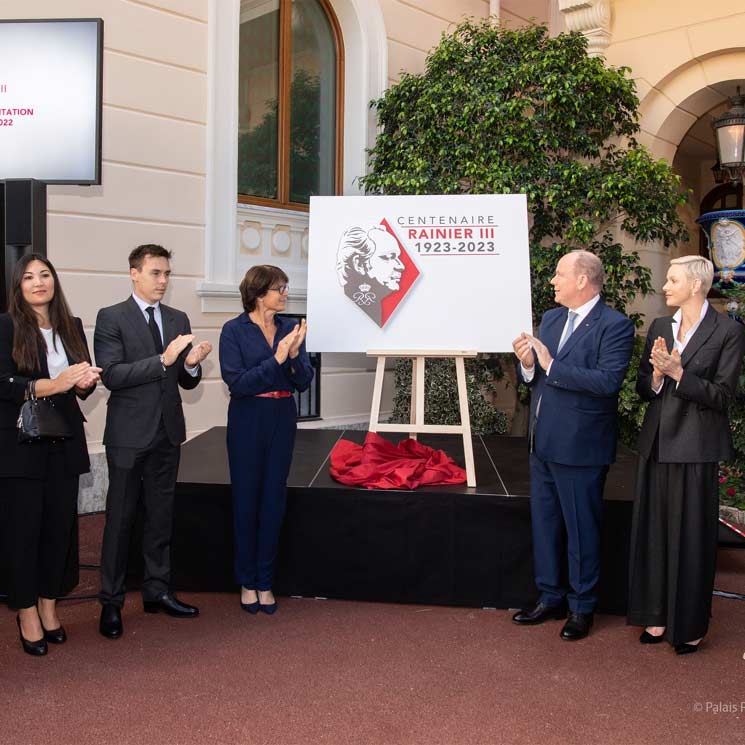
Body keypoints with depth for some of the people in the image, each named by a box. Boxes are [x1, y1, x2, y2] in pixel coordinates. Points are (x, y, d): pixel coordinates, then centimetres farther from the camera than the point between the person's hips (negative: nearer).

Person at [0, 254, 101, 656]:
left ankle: (49, 605, 23)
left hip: (64, 442, 4)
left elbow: (84, 383, 13)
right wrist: (56, 384, -22)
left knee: (60, 524, 8)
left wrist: (84, 381, -11)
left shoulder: (71, 326, 9)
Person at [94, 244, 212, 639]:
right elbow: (111, 375, -17)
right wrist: (163, 359, -24)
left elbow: (186, 381, 11)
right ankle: (111, 602, 15)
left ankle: (157, 591, 26)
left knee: (161, 515, 13)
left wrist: (192, 364, -12)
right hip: (129, 433, -5)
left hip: (167, 432, 5)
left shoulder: (178, 319, 9)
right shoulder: (111, 318, -6)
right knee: (120, 518, 3)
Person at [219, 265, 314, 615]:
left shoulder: (290, 327, 3)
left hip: (282, 419, 4)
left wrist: (295, 355, -17)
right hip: (248, 420, -3)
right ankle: (247, 582, 22)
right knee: (246, 499, 7)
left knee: (274, 500, 8)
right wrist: (276, 359, -21)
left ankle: (265, 582, 21)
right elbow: (236, 383, -15)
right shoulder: (234, 330, -8)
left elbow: (303, 382, 2)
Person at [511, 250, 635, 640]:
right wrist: (528, 364, -11)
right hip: (542, 442, 8)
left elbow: (608, 381, -25)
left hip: (579, 446, -7)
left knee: (581, 529, 6)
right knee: (544, 524, 17)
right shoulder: (551, 318, 10)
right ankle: (550, 598, 33)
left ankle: (582, 607, 23)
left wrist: (550, 365, -23)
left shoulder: (615, 326, -13)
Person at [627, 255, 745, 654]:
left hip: (696, 447, -5)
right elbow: (643, 389, 8)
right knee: (654, 530, 11)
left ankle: (689, 624, 19)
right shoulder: (659, 327, 8)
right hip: (657, 442, 5)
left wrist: (678, 373, -20)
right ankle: (658, 615, 25)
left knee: (691, 534, 4)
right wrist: (656, 375, -12)